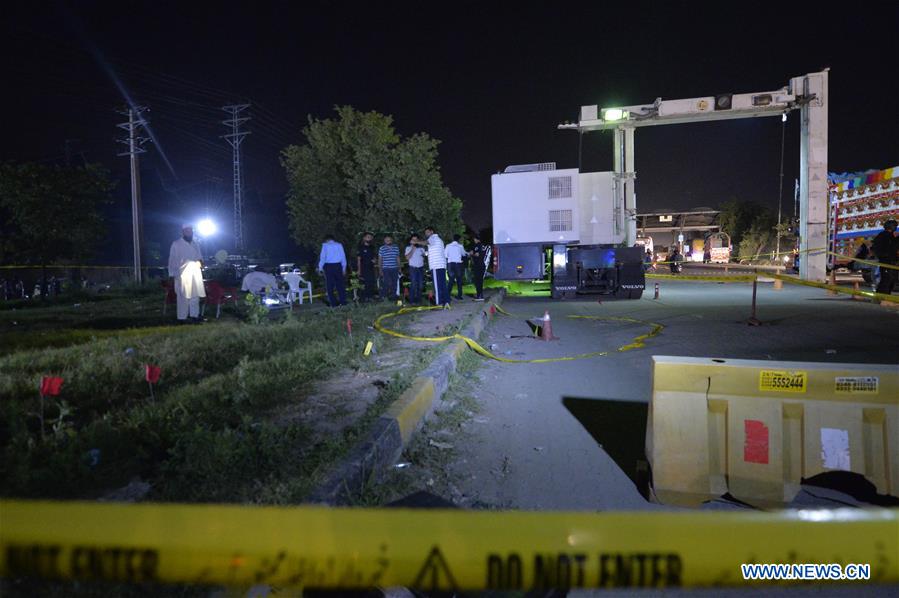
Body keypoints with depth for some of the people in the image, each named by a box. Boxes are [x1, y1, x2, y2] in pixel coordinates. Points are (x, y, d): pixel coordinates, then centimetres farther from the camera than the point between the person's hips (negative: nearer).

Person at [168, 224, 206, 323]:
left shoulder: (195, 245, 16)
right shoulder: (176, 244, 0)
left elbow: (200, 257, 23)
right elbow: (172, 261, -1)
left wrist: (200, 261, -1)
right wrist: (171, 275, -6)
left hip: (195, 273, 5)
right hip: (183, 274, -5)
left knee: (195, 296, 6)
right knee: (183, 297, -3)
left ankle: (194, 315, 13)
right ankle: (182, 317, 3)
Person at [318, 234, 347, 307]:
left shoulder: (325, 245, 2)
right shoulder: (339, 245, 8)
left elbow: (322, 257, -2)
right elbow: (343, 257, 8)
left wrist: (320, 268, 3)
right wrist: (344, 268, 14)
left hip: (328, 266, -2)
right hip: (338, 265, 2)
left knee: (330, 285, 4)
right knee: (340, 284, 8)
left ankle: (333, 303, 3)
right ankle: (343, 301, 7)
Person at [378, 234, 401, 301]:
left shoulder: (396, 248, 10)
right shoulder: (381, 248, 1)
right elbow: (380, 259, 3)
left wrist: (399, 268, 12)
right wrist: (380, 270, -1)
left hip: (395, 269, 4)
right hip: (386, 269, -4)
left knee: (394, 284, 6)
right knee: (386, 284, -9)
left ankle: (393, 296, 17)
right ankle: (383, 297, 1)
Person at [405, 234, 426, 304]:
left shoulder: (421, 248, 12)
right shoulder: (408, 248, 2)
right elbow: (407, 257, -11)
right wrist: (412, 249, -14)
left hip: (421, 267, 4)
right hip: (413, 268, -4)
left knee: (420, 285, 2)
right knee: (413, 284, -9)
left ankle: (418, 299, 9)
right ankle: (412, 300, -6)